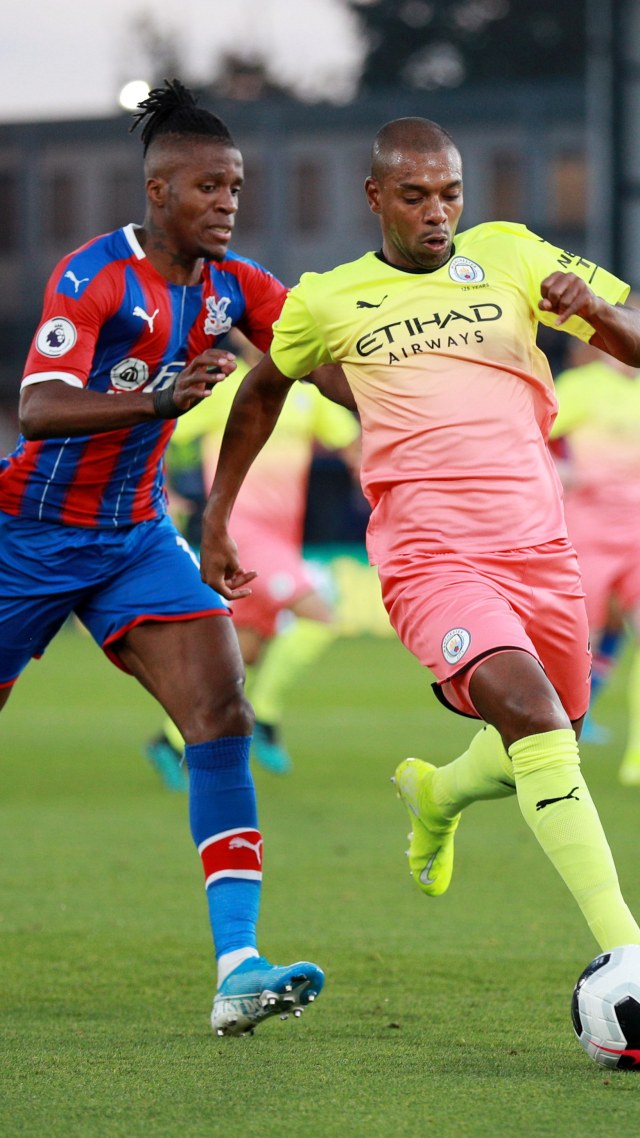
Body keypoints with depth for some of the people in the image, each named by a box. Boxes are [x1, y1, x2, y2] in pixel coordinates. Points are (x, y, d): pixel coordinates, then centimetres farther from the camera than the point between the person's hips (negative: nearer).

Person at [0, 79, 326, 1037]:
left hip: (137, 537, 5)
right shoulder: (94, 276, -20)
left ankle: (238, 969, -22)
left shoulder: (232, 287, 0)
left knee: (223, 718, -15)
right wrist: (160, 399, -45)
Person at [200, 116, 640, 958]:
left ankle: (438, 795, 53)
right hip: (429, 555, -4)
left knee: (546, 744, 17)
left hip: (538, 550, 4)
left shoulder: (510, 256, 9)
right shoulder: (327, 302, 8)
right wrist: (217, 517, 27)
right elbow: (263, 391, 27)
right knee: (532, 716, -26)